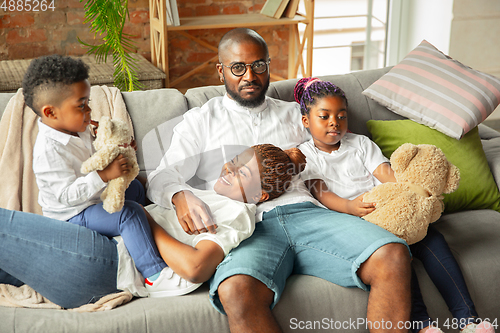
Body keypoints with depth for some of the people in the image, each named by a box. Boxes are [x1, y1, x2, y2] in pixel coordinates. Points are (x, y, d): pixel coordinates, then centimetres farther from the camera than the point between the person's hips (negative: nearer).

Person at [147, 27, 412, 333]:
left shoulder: (294, 114, 29)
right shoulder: (201, 121, 21)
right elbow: (162, 177, 10)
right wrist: (181, 196, -14)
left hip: (306, 212, 3)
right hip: (247, 226, -2)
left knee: (393, 256, -27)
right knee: (236, 291, -40)